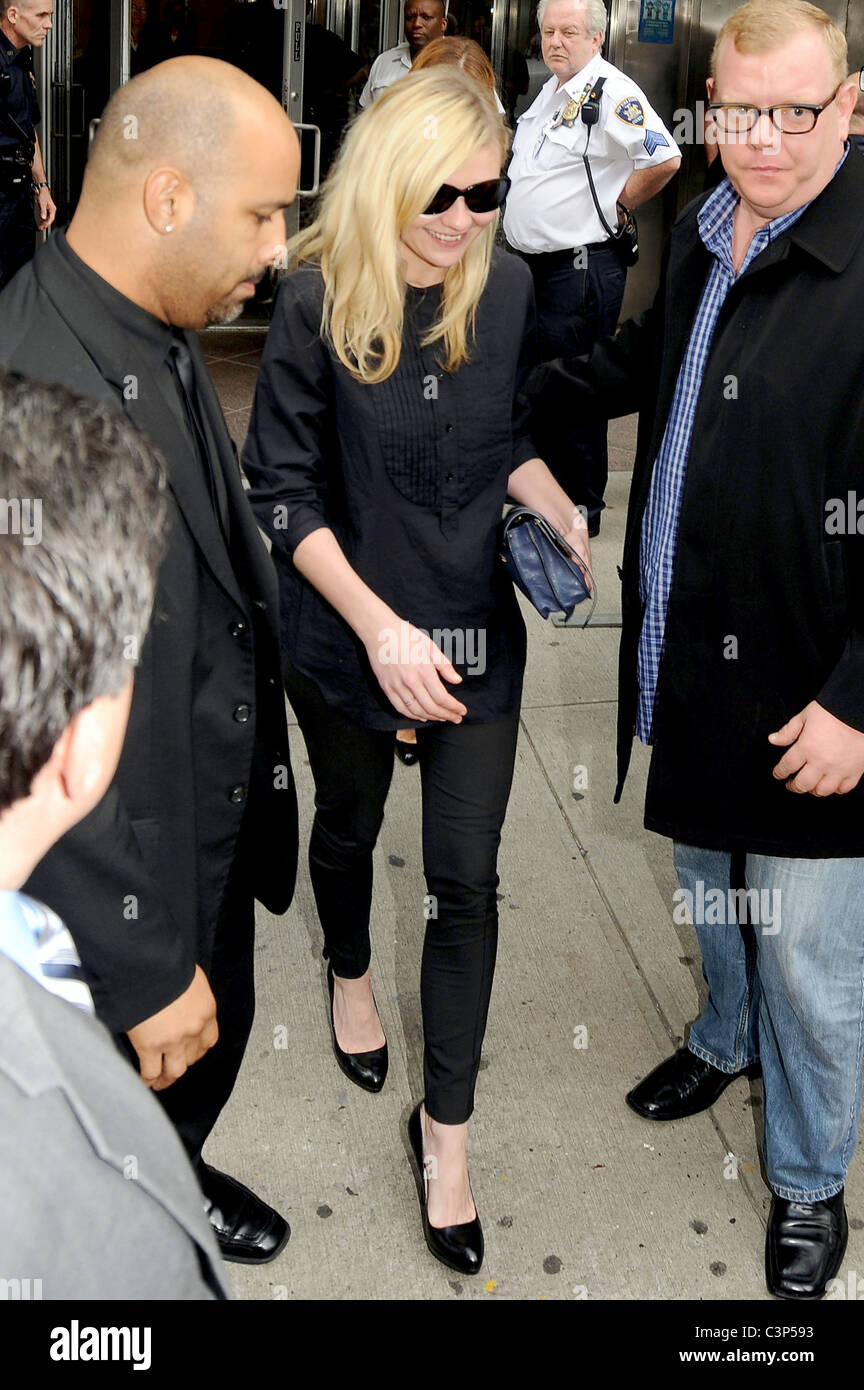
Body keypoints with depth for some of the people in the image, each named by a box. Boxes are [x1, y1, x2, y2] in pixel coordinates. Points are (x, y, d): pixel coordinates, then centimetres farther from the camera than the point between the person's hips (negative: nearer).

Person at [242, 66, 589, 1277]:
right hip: (347, 634, -1)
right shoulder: (318, 303, -16)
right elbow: (285, 490, -13)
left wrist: (559, 516, -8)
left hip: (477, 630, 2)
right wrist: (379, 626, -22)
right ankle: (350, 973, 56)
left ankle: (446, 1126, 20)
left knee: (467, 878, 3)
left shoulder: (505, 289, -6)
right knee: (350, 826, 23)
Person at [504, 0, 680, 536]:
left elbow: (665, 158, -27)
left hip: (581, 266, -10)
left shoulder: (613, 92, -15)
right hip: (533, 263, 10)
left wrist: (616, 206, -14)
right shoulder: (551, 90, 14)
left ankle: (582, 508, 10)